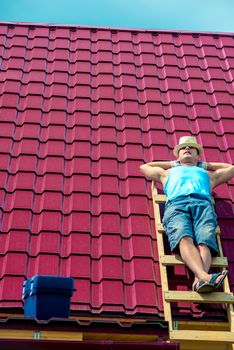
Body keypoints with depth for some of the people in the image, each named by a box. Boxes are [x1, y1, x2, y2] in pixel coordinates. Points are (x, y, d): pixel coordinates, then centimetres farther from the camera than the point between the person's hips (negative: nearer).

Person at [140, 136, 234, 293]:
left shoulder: (208, 174, 44)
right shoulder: (167, 173, 44)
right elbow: (144, 167, 56)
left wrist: (204, 165, 55)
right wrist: (173, 164, 56)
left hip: (203, 204, 1)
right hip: (176, 205, -1)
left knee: (205, 242, -32)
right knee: (184, 239, -36)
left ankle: (199, 280, -57)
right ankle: (204, 276, -59)